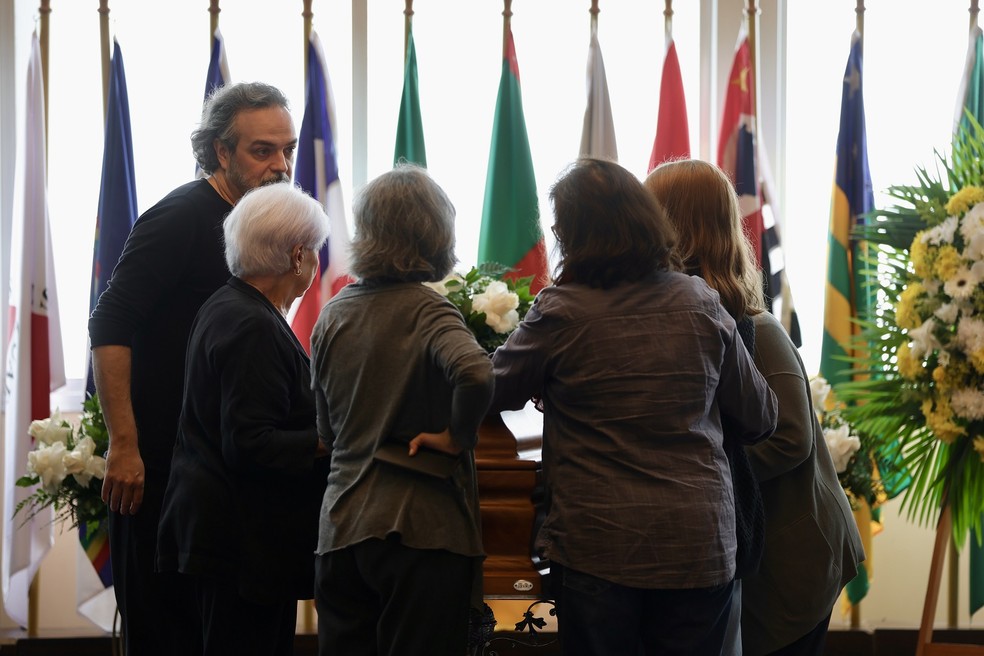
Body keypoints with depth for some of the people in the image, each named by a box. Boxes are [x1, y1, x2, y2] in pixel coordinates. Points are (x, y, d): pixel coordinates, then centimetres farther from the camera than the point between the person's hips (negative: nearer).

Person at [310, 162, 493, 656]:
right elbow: (476, 374, -31)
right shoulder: (426, 310, -11)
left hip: (341, 525, 6)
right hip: (421, 526, -5)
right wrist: (457, 436, -15)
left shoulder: (332, 314, 8)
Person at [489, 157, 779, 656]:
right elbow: (759, 420, 8)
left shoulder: (559, 313, -9)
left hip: (596, 548, -2)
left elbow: (495, 394, 6)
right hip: (700, 544, 3)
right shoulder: (701, 304, 0)